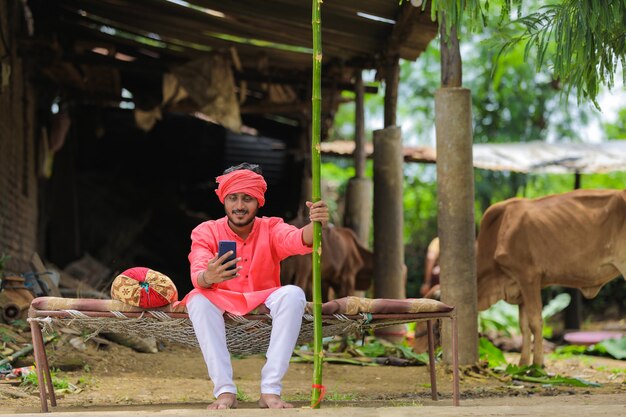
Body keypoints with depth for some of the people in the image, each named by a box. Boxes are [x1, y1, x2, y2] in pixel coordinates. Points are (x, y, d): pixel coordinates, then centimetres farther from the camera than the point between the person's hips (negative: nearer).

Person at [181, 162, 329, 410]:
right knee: (198, 298, -32)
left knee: (293, 294, -30)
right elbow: (197, 277, -23)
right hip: (222, 302, 0)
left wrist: (316, 225, -53)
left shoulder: (270, 229, -4)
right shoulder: (206, 232, -6)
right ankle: (224, 390, -34)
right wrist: (208, 276, -50)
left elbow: (298, 240, -28)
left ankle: (271, 390, -34)